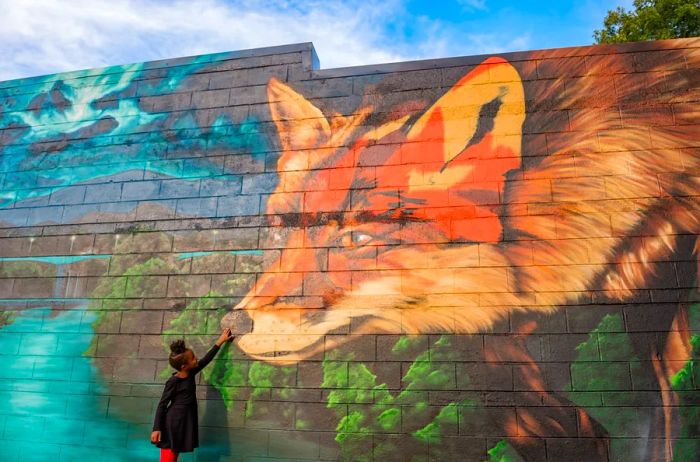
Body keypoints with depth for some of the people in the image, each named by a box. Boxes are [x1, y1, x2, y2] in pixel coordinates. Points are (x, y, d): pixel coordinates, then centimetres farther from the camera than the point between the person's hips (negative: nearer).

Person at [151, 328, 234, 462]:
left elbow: (206, 360, 16)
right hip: (172, 423, -8)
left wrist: (220, 342, 22)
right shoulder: (173, 381, -14)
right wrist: (157, 428, -16)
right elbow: (162, 405, -11)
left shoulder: (190, 374, 6)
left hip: (184, 422, 8)